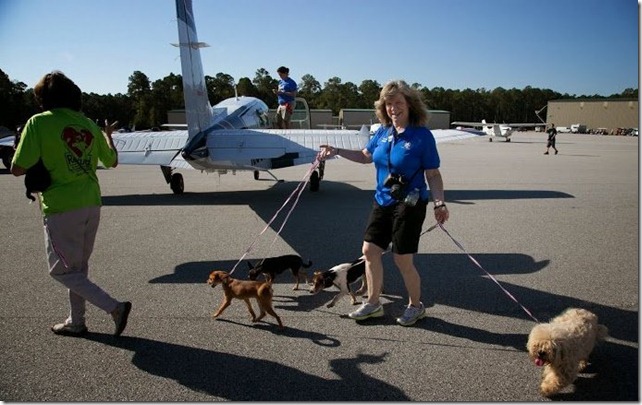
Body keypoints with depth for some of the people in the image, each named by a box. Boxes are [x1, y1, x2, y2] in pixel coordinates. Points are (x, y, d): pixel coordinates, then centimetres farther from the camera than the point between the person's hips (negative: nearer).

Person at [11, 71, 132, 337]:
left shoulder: (38, 123, -10)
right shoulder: (89, 125, 6)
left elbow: (17, 169, -12)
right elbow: (112, 162, 18)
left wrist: (42, 157, 8)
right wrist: (107, 135, 35)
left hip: (60, 208, -6)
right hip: (91, 205, 6)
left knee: (63, 270, 6)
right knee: (79, 266, 18)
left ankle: (114, 307, -7)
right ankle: (76, 322, 29)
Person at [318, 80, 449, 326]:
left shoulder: (422, 135, -12)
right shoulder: (383, 132, 4)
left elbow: (433, 174, -10)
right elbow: (366, 156, 19)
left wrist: (439, 203, -22)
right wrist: (336, 151, 11)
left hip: (409, 204, -6)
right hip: (382, 202, 6)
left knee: (403, 260, 1)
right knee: (370, 250, 8)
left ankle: (416, 306, 26)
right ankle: (373, 304, 26)